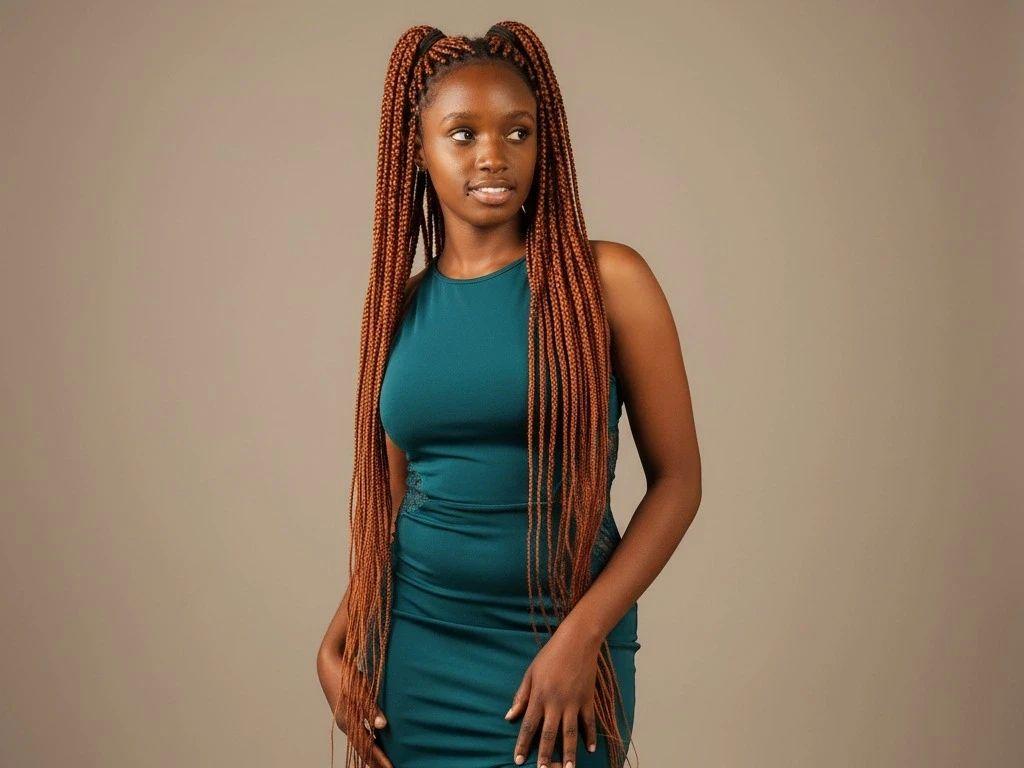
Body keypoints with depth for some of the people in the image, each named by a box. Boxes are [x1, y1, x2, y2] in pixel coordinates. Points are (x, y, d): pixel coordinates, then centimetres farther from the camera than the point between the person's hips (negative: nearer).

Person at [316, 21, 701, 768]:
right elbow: (394, 500, 11)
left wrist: (581, 636, -16)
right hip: (415, 643, 3)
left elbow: (679, 478, -9)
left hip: (556, 647, -3)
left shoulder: (606, 279, -8)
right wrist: (336, 644, 1)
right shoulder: (402, 304, 3)